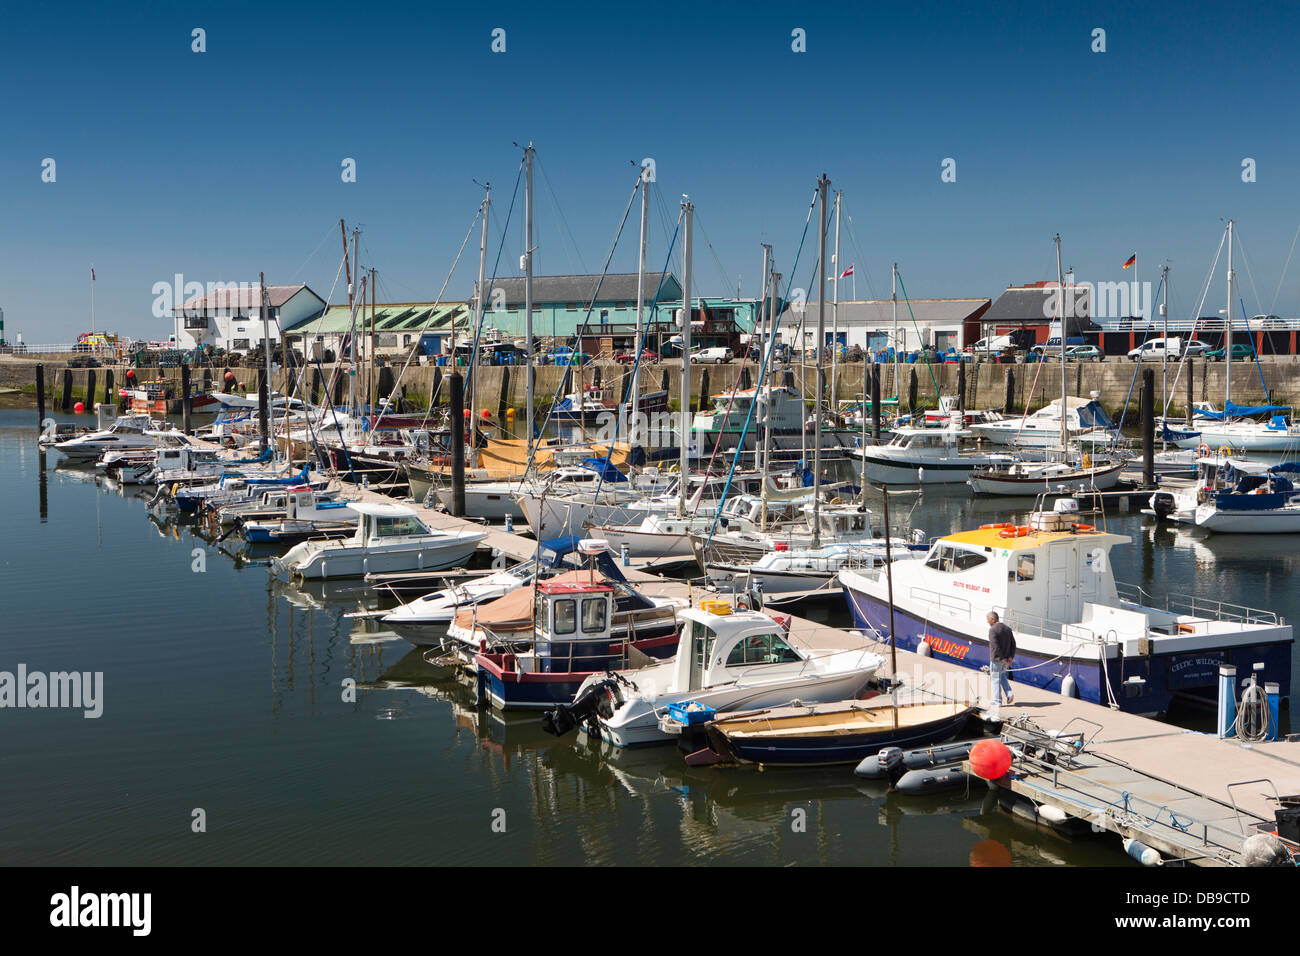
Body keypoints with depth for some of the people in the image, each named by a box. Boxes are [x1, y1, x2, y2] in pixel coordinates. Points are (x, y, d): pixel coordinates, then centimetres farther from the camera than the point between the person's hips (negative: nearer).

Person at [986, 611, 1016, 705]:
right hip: (1006, 660, 7)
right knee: (1002, 676, 23)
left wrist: (1004, 659, -17)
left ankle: (998, 700, 6)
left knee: (996, 680, 3)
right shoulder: (1008, 629, 8)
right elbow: (1013, 644, 5)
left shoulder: (993, 630, -16)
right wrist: (1010, 657, -1)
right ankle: (1009, 694, 8)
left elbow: (996, 647, -22)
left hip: (996, 659, -7)